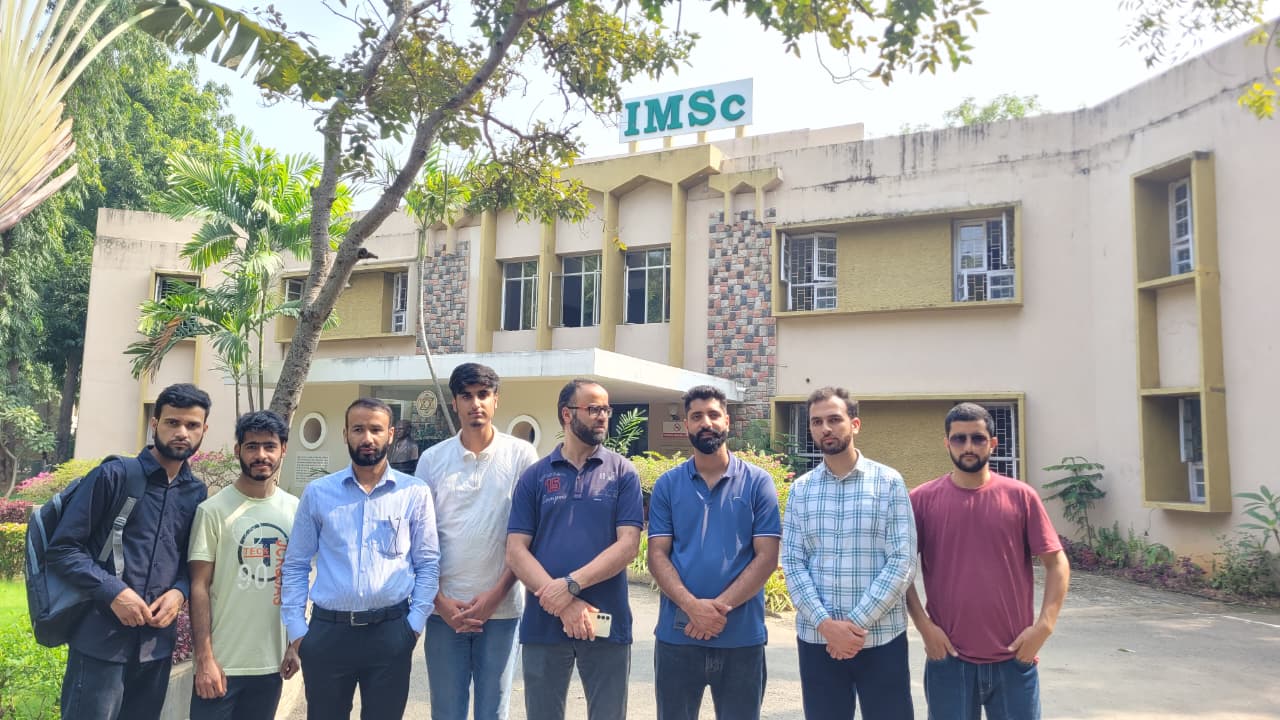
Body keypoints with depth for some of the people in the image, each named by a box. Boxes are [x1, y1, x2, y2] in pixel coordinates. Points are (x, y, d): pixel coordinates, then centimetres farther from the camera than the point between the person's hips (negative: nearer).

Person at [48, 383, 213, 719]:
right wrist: (113, 591, -17)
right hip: (101, 641, -4)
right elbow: (62, 548, -6)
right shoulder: (115, 475, -5)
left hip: (157, 643, 5)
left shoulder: (197, 493, 8)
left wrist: (179, 592, -5)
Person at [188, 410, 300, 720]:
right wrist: (204, 659, -12)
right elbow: (199, 587, -8)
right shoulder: (213, 510, -8)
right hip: (222, 662, -3)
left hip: (272, 662, 4)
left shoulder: (295, 510, 3)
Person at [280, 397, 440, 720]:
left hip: (391, 632, 0)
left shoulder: (415, 493, 1)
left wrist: (415, 623, -4)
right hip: (327, 631, 1)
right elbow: (296, 565, 7)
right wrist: (295, 629, 1)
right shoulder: (317, 493, 3)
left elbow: (427, 563, 3)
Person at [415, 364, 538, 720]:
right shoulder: (432, 459, 2)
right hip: (445, 608, 1)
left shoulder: (521, 455, -3)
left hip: (502, 608, -1)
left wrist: (495, 595, -8)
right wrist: (440, 600, -4)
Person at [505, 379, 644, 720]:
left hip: (606, 623, -1)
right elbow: (515, 551, -3)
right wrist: (564, 604, -14)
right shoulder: (534, 476, 4)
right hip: (543, 622, 1)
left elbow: (628, 544, -7)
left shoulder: (622, 472, 2)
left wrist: (572, 584, -17)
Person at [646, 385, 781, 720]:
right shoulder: (667, 485, 4)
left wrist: (721, 606, -15)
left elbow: (766, 557, -5)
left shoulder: (758, 482, 0)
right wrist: (692, 606, -17)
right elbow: (657, 556, -2)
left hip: (742, 635, -1)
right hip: (676, 634, 1)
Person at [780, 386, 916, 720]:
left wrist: (858, 623, -13)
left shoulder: (888, 482, -2)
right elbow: (792, 563, 1)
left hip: (881, 637, -2)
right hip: (816, 638, 2)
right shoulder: (801, 489, 5)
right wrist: (825, 624, -12)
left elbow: (903, 561, -8)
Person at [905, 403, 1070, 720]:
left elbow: (1057, 564, 2)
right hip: (949, 658, 0)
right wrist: (923, 625, -8)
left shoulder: (1021, 496, -1)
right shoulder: (922, 499, -3)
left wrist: (1044, 625, -7)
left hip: (1014, 657, 1)